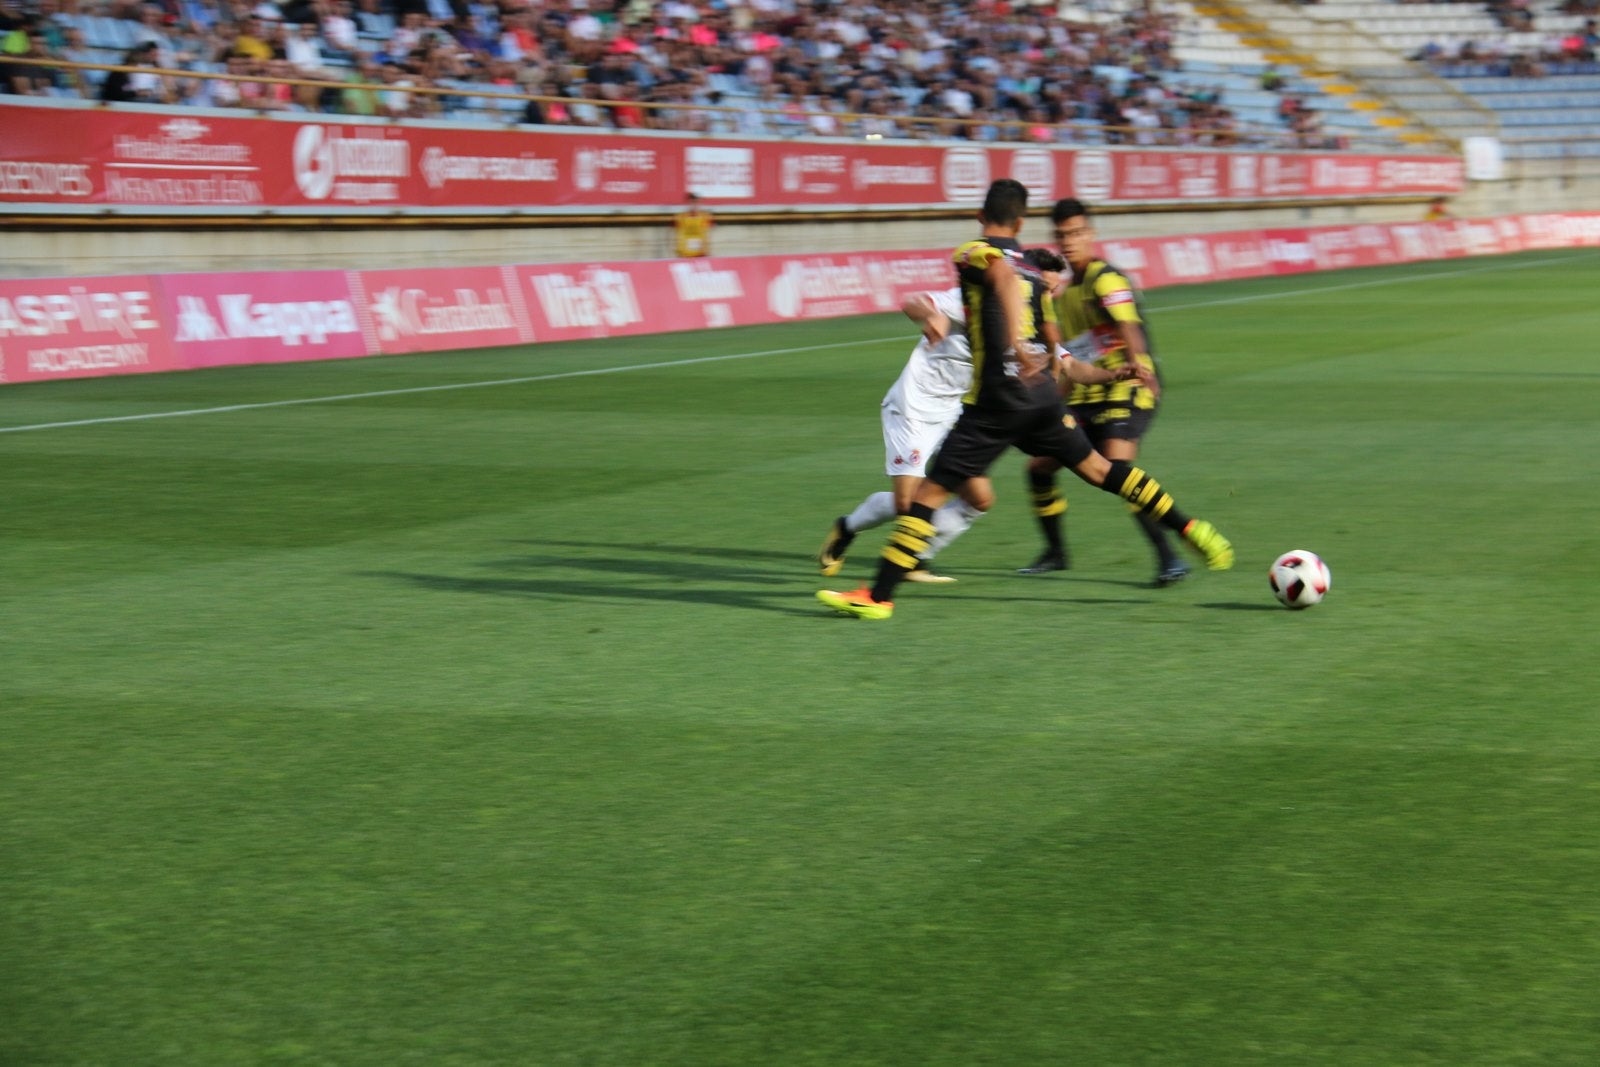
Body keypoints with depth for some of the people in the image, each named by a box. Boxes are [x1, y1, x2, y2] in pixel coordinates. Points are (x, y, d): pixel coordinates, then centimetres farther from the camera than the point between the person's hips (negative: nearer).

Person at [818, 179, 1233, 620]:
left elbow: (1004, 275, -27)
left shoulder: (973, 253, -3)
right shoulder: (1033, 270, 17)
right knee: (1097, 468, 22)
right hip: (1041, 392, 6)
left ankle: (878, 596, -4)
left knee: (930, 492, -3)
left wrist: (1015, 343, -40)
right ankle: (1190, 529, 24)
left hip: (996, 400, -6)